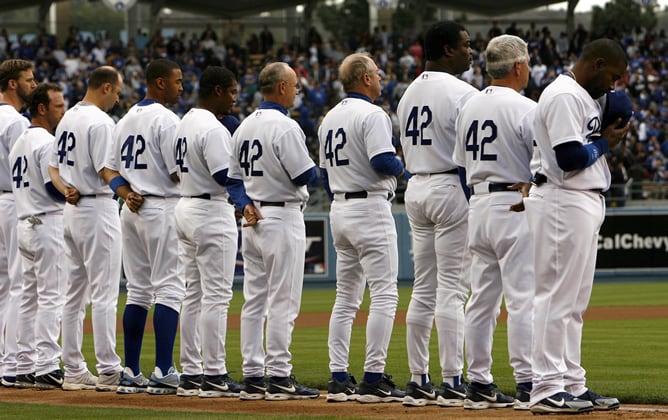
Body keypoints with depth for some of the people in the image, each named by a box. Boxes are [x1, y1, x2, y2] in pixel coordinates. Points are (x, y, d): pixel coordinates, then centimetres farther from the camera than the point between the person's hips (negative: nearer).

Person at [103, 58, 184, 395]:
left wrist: (127, 191, 7)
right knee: (169, 289, -7)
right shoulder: (166, 120, -12)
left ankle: (131, 374, 9)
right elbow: (179, 173, -15)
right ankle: (163, 373, -14)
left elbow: (110, 170, 14)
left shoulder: (125, 120, 15)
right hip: (162, 208, -8)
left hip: (131, 209, 8)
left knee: (138, 291, 11)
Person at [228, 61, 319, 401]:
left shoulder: (245, 126, 11)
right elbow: (305, 175, -16)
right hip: (282, 218, -8)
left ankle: (252, 376, 10)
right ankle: (279, 377, -7)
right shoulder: (285, 127, -15)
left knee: (254, 300, 9)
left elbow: (235, 177, 14)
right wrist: (315, 167, 4)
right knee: (283, 301, -6)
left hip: (252, 218, 8)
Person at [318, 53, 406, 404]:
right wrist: (400, 167, -2)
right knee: (384, 294, -7)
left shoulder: (329, 118, 14)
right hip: (370, 208, -9)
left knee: (346, 297, 11)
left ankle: (338, 378, 8)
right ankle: (373, 379, -12)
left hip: (339, 209, 9)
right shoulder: (372, 114, -12)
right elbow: (383, 162, -23)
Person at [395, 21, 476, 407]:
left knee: (424, 290, 9)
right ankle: (453, 383, -8)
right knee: (452, 289, -7)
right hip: (452, 189, -8)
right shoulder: (462, 93, -12)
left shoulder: (409, 94, 14)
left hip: (416, 189, 8)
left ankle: (418, 382, 9)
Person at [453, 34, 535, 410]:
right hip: (516, 207, -8)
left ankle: (479, 384, 12)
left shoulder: (469, 108, 11)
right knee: (524, 297, -8)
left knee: (482, 298, 10)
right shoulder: (524, 108, -12)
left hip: (478, 206, 8)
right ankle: (527, 385, -11)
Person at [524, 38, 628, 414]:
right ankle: (547, 389, -9)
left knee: (574, 301, 12)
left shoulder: (583, 97, 18)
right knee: (557, 296, -9)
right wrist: (605, 142, -9)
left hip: (586, 203, 11)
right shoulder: (564, 96, -15)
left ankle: (571, 384, 17)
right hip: (563, 203, -11)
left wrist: (609, 137, 4)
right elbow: (570, 158, -23)